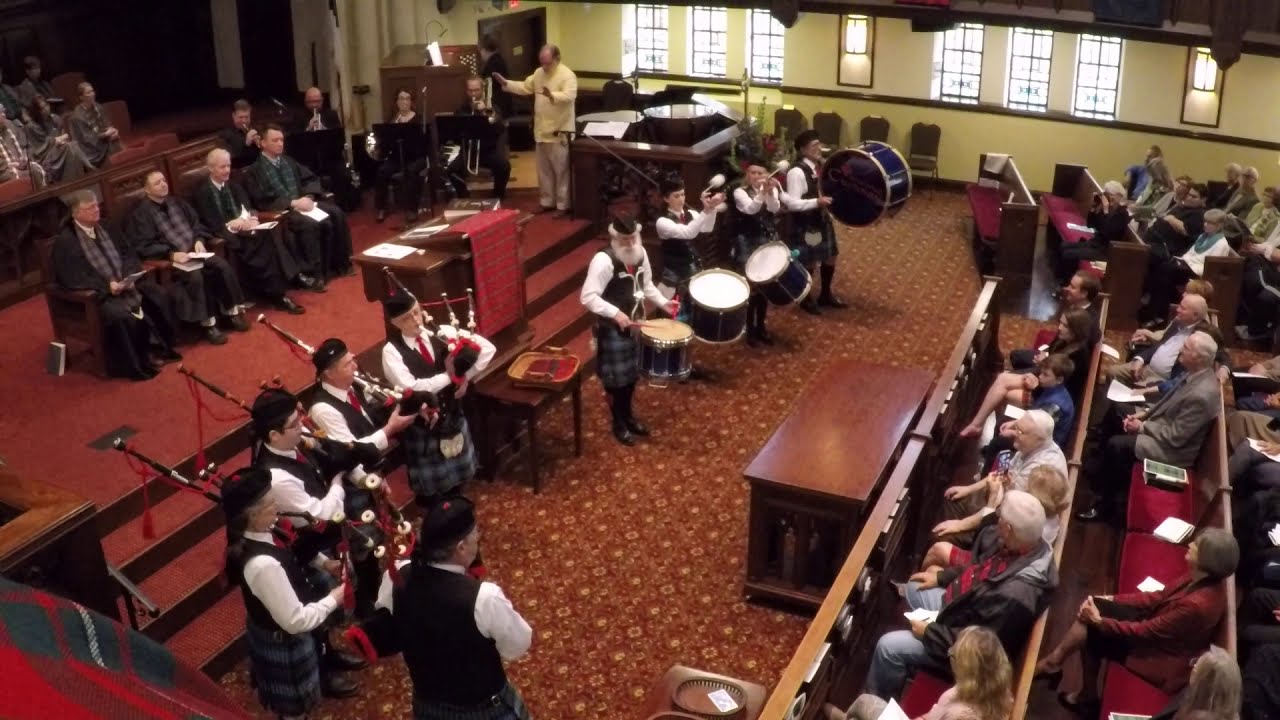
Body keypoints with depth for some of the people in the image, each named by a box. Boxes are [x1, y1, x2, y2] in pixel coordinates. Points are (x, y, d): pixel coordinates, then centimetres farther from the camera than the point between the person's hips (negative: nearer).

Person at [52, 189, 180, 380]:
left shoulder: (106, 228, 13)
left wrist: (129, 276, -7)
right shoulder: (65, 241, -8)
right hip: (97, 293, -7)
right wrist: (107, 286, -23)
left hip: (126, 284, 7)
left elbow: (129, 253, 13)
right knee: (121, 316, -33)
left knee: (158, 297, -14)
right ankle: (136, 364, -15)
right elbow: (72, 278, -16)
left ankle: (157, 347, 2)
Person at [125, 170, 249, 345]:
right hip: (169, 259, -6)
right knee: (195, 275, -34)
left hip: (194, 252, 6)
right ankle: (208, 324, -25)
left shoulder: (177, 203, 14)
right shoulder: (140, 214, -5)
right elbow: (143, 246, -12)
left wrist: (199, 240, -5)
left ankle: (232, 312, -5)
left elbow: (197, 225, 18)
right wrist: (171, 254, -23)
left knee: (223, 266, -19)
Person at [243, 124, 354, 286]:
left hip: (303, 202, 7)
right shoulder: (254, 171, -2)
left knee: (336, 213, -16)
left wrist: (308, 197, -6)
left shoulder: (289, 161, 19)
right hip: (281, 211, -6)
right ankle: (313, 273, -27)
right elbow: (262, 202, -12)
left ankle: (340, 263, -6)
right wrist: (292, 203, -19)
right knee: (309, 224, -35)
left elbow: (311, 179, 16)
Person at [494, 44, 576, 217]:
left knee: (562, 170, -1)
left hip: (560, 131, -8)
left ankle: (563, 205, 6)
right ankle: (547, 202, 27)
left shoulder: (567, 75, -15)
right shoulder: (539, 73, 9)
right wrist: (505, 83, 6)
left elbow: (569, 96, -28)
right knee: (544, 169, 15)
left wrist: (551, 95, -44)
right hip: (542, 130, 8)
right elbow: (525, 87, 17)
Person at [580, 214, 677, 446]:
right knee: (615, 378, 6)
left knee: (631, 374, 20)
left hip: (634, 324, 7)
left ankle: (628, 415, 38)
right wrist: (615, 313, -34)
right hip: (611, 328, -7)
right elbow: (587, 297, -26)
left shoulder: (640, 253, -1)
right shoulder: (603, 260, -24)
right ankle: (618, 423, 23)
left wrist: (663, 303, 1)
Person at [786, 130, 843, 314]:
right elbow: (792, 204, -27)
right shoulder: (797, 172, -23)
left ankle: (826, 295, 39)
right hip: (805, 225, -8)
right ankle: (806, 299, 29)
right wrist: (816, 202, -35)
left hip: (822, 220, 8)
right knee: (808, 263, 7)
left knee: (830, 257, 19)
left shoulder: (821, 165, 3)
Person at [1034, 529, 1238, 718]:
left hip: (1163, 659, -8)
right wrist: (1112, 599, -1)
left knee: (1092, 633, -9)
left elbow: (1145, 632, -25)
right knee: (1093, 606, -3)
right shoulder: (1202, 578, -8)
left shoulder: (1198, 604, -34)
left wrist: (1100, 621, -16)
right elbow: (1160, 597, 5)